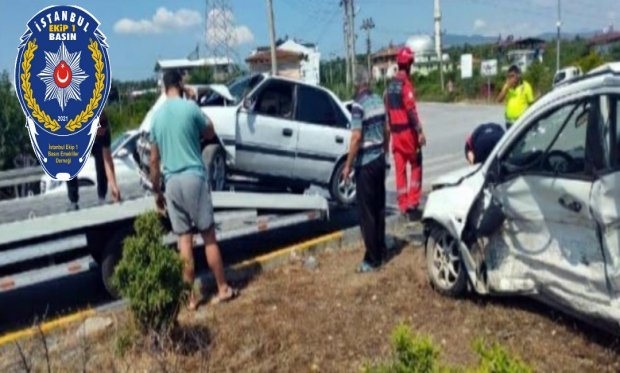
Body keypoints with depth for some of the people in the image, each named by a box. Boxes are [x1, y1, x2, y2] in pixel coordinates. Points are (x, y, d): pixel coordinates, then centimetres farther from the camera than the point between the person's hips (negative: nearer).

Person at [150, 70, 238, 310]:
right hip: (194, 177, -4)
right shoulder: (190, 107, -7)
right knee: (209, 236, 5)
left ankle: (191, 297, 13)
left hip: (172, 182, 4)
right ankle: (223, 289, 13)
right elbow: (210, 134, 10)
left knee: (184, 240, 8)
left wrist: (156, 191, 20)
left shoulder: (157, 116, 9)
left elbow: (154, 160, 11)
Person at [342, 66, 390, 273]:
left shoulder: (358, 105, -16)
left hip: (365, 163, -8)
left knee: (366, 213, -1)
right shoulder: (378, 101, 7)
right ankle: (381, 250, 26)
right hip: (379, 160, 8)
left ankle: (373, 259, 4)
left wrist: (348, 165, -15)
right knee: (379, 208, 16)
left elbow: (356, 138, -21)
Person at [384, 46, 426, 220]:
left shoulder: (390, 85, 11)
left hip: (395, 131, 7)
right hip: (407, 130, -7)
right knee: (416, 166, 5)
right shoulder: (406, 84, -13)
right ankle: (413, 203, 1)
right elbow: (411, 110, -18)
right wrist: (420, 131, -16)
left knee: (400, 169, 8)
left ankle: (403, 206, 12)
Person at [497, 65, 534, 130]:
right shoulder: (507, 86, 8)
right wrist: (507, 87, -12)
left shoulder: (525, 86, -4)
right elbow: (499, 100, -4)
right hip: (509, 121, 4)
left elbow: (531, 103, -2)